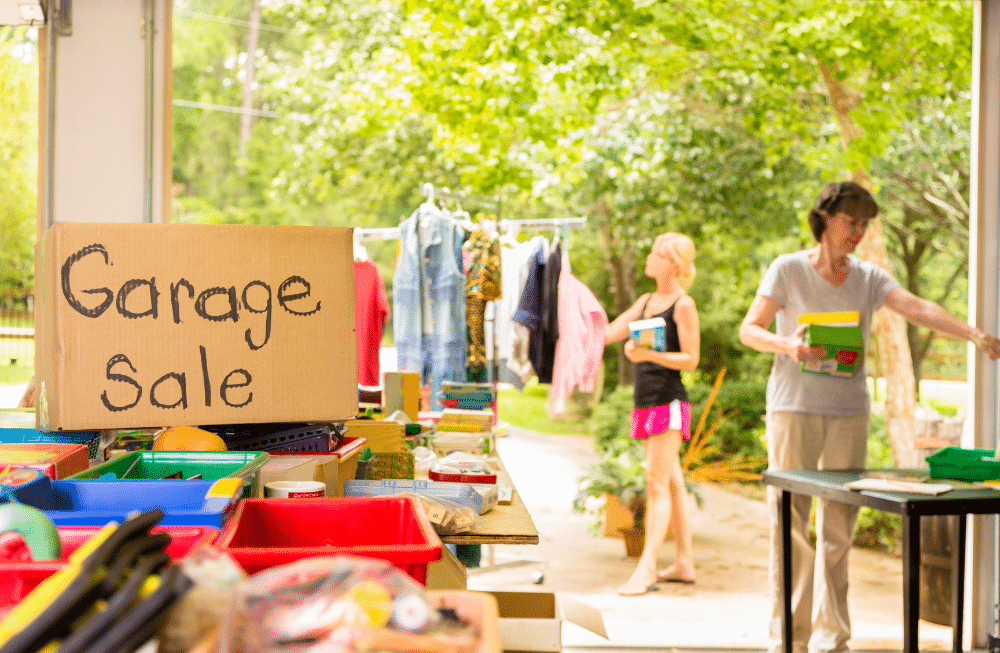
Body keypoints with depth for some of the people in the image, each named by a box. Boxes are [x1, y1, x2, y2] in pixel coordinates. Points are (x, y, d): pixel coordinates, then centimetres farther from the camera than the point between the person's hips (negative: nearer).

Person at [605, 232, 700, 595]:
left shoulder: (683, 305, -7)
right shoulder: (646, 301, 17)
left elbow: (690, 359, -10)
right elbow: (607, 334, 16)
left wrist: (650, 355, -24)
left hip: (668, 401, -8)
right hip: (646, 401, 8)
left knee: (657, 482, -12)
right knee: (671, 482, 11)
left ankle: (646, 570, -15)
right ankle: (684, 563, 17)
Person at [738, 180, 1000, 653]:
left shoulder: (868, 278, 7)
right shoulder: (788, 269, 0)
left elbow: (918, 308, -7)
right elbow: (748, 330, -1)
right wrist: (786, 344, -21)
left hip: (849, 413, 3)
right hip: (795, 407, -3)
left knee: (838, 529, 3)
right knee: (789, 522, -3)